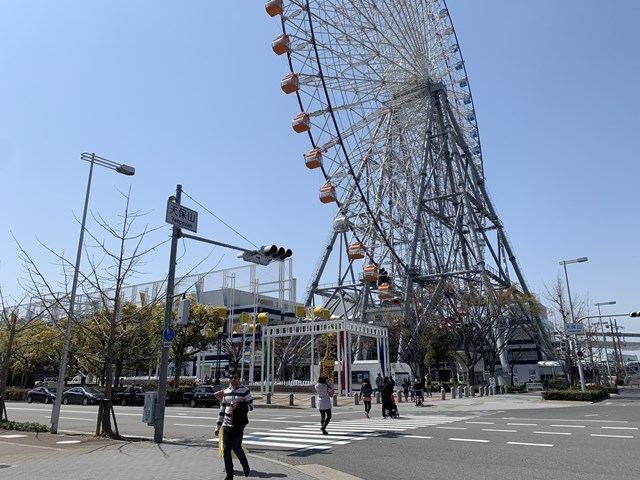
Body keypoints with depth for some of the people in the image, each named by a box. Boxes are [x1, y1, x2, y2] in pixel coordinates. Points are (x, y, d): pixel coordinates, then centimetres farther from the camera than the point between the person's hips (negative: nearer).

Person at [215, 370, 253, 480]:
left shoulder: (245, 391, -5)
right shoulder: (225, 392, 10)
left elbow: (251, 406, -4)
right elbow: (222, 410, 15)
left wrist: (240, 406, -21)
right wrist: (218, 426, 14)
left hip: (238, 425, -5)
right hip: (226, 425, 5)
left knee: (237, 448, -4)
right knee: (226, 450, 5)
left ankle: (245, 466, 25)